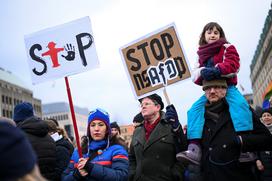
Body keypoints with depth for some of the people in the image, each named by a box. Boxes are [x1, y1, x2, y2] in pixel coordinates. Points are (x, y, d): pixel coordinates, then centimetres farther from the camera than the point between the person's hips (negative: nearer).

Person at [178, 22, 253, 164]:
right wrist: (203, 73, -18)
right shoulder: (201, 55, 17)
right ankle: (194, 149, -31)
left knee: (239, 103, -34)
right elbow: (196, 76, 7)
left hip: (228, 87, -3)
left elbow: (232, 65, -10)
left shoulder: (227, 48, 8)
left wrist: (217, 70, -29)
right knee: (194, 110, -20)